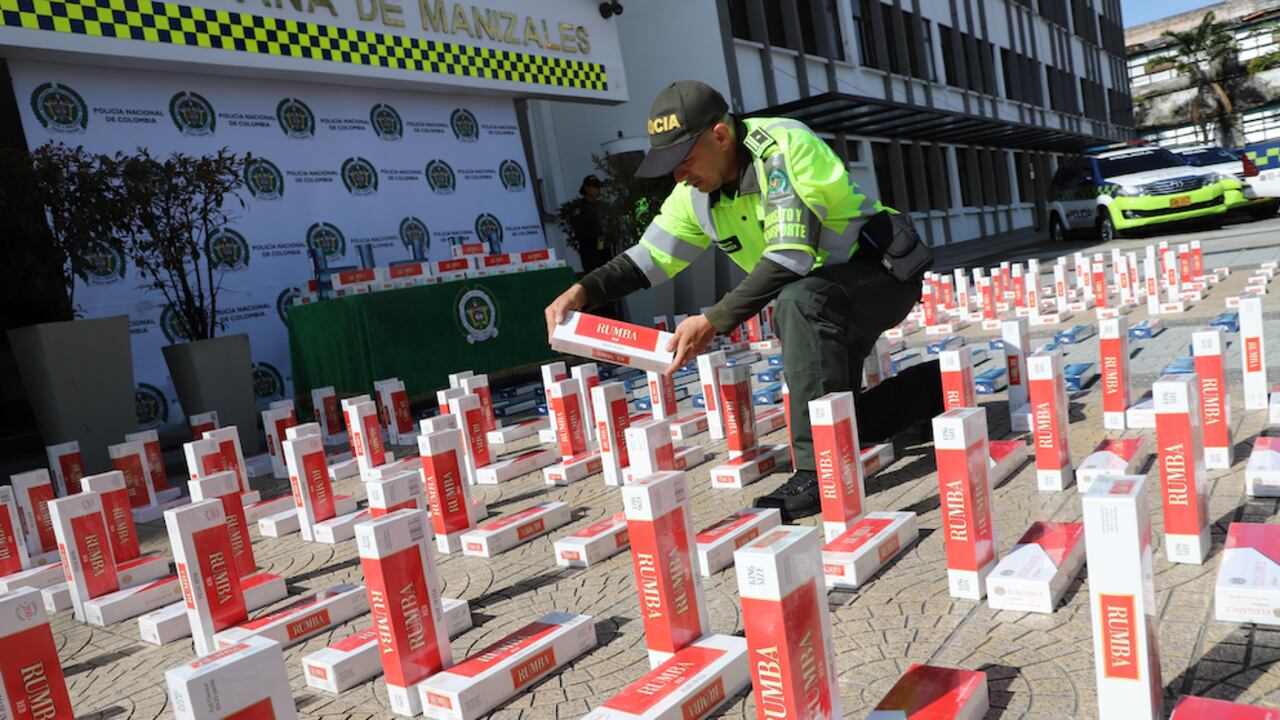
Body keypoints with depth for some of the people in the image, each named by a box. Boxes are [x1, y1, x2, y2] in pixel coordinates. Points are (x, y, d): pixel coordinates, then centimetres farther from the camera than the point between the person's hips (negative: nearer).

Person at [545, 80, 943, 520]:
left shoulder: (780, 147, -27)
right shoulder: (697, 192, -2)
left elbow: (790, 258, -34)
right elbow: (649, 257, 0)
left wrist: (713, 322, -37)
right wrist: (583, 291, -17)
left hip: (884, 271, -8)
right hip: (824, 296, 9)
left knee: (801, 301, -40)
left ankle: (818, 472, -33)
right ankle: (940, 385, 32)